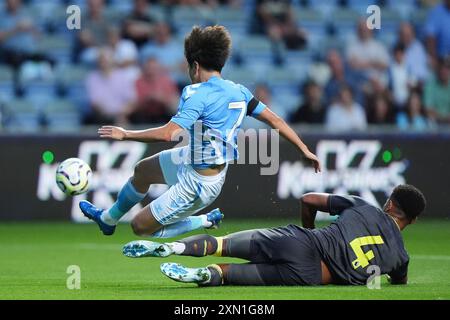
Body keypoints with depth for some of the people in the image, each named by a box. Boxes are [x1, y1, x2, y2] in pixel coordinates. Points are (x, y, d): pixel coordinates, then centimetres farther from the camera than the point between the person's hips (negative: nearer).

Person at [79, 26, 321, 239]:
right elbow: (274, 119, 0)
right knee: (142, 170, 26)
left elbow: (168, 134, -34)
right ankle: (109, 218, 46)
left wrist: (124, 134, -22)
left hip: (198, 183, -9)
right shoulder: (238, 91, -3)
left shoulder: (198, 95, -27)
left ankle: (205, 222, 11)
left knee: (140, 226, 5)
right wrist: (305, 150, 9)